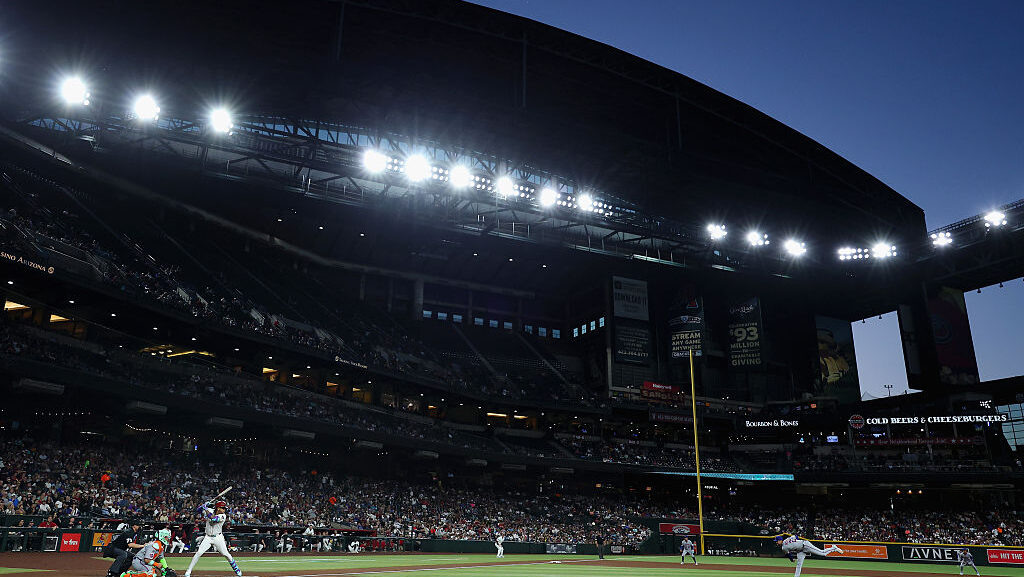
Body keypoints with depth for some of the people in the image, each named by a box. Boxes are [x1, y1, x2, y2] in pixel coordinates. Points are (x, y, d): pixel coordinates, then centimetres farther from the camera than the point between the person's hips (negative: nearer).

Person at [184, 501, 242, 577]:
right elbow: (199, 510, 6)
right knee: (198, 553, -9)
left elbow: (213, 518, -30)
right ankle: (188, 571, 4)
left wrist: (206, 509, -25)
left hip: (218, 537, -2)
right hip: (208, 537, 2)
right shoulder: (210, 511, -6)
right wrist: (203, 505, -15)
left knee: (226, 554, 0)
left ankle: (237, 570, 14)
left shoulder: (223, 516, -15)